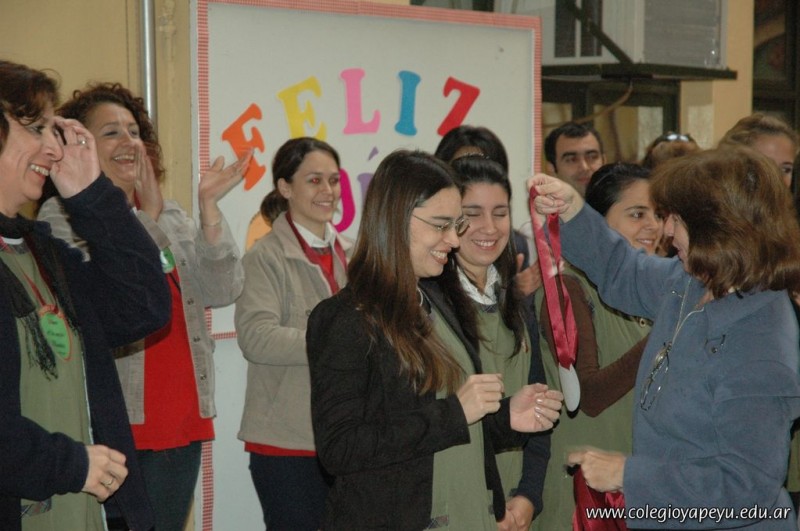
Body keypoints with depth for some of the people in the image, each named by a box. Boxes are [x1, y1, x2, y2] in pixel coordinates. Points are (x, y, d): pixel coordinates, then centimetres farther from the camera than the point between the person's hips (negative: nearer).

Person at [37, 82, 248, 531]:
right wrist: (147, 217, -14)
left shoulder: (172, 215, 14)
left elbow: (222, 291, 2)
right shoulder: (61, 217, -3)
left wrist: (209, 208, -9)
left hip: (181, 423, 6)